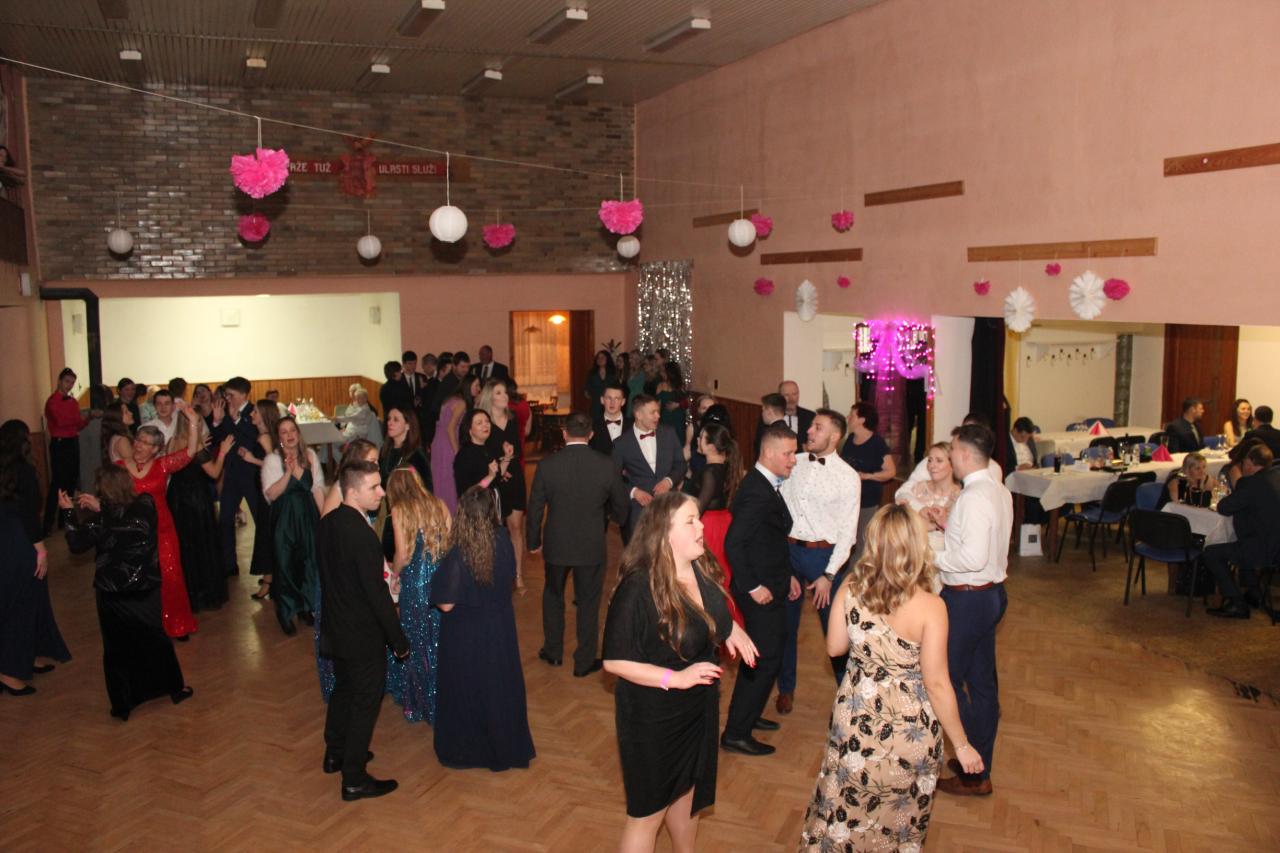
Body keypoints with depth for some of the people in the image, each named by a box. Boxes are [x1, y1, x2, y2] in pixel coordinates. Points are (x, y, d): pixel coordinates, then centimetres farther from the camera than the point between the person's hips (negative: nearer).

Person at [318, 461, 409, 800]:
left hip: (335, 628, 8)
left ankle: (335, 754, 44)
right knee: (365, 703, 7)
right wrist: (400, 641, -17)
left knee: (343, 689, 26)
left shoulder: (327, 523, -3)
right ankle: (354, 779, 19)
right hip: (363, 636, -8)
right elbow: (377, 594, -26)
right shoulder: (362, 535, -29)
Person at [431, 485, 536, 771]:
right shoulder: (503, 541, -14)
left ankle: (466, 750, 32)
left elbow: (446, 604, -21)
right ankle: (506, 746, 36)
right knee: (501, 687, 21)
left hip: (466, 636, -4)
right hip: (500, 629, 4)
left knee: (467, 691, 16)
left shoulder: (459, 555, -27)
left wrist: (440, 584, -3)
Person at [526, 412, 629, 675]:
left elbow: (535, 508, -5)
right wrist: (615, 519, 23)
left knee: (553, 596, 23)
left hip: (557, 545, 1)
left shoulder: (547, 465, -13)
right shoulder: (606, 465, -13)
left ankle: (553, 651, 34)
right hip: (592, 546, -1)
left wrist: (533, 541, 10)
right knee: (588, 603, 13)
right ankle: (584, 661, 22)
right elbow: (620, 505, 0)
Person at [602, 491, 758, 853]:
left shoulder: (703, 570, -6)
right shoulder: (637, 589, -28)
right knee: (649, 812, 10)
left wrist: (732, 630, -5)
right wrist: (676, 678, -27)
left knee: (687, 795, 26)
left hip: (699, 710, 7)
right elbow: (615, 661, -22)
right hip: (652, 718, -7)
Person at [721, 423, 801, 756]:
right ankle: (736, 734, 9)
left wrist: (786, 575, 14)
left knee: (761, 654, 22)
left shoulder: (766, 485, 8)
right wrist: (753, 587, -23)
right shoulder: (757, 492, -24)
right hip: (760, 591, -10)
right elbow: (734, 543, -28)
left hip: (770, 585, 10)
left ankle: (747, 714, 39)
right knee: (767, 659, -2)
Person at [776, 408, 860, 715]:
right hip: (787, 548, 3)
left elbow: (848, 531, -8)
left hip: (823, 554, -3)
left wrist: (829, 575, -12)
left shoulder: (848, 477, -8)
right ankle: (786, 688, 34)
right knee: (785, 623, 15)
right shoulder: (794, 463, 1)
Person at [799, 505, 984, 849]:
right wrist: (962, 744, -6)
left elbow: (834, 647, 0)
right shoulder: (929, 607, -24)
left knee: (844, 807, 25)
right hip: (909, 727, -2)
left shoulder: (849, 589, -14)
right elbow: (936, 684, -18)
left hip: (856, 718, 3)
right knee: (902, 819, 23)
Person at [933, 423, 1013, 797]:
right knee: (982, 682, 17)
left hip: (967, 598, -10)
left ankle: (974, 775, 10)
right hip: (991, 594, 10)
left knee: (948, 681, 2)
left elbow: (973, 556, -30)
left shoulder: (974, 497, -23)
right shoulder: (1000, 492, 7)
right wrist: (947, 525, 9)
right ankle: (980, 766, 30)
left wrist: (934, 560, -17)